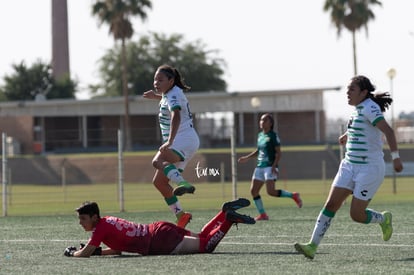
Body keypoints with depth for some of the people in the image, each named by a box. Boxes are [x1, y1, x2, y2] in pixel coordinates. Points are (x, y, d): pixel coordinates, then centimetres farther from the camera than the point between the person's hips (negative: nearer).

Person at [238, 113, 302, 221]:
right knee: (253, 191, 0)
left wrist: (274, 165, -22)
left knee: (271, 191, -18)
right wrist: (247, 158, 20)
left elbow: (278, 152, -11)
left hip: (270, 167, -8)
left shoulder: (273, 135, -7)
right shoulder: (260, 135, 14)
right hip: (260, 166, 8)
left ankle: (293, 196, 1)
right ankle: (262, 214, 8)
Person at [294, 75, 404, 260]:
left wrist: (396, 157, -34)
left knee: (356, 215, -5)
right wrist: (348, 135, 35)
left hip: (370, 168, -8)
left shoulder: (369, 108, -17)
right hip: (350, 165, 8)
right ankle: (313, 246, -8)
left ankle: (384, 219, 26)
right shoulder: (358, 108, 10)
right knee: (331, 204, -5)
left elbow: (388, 131, -27)